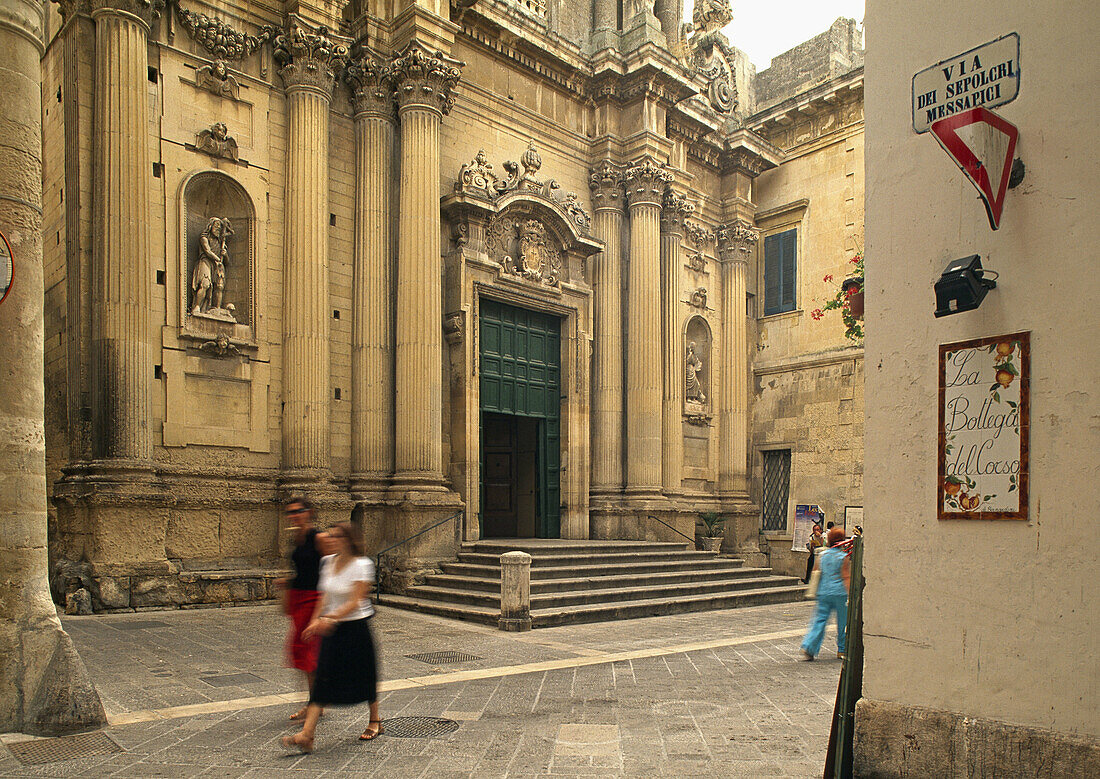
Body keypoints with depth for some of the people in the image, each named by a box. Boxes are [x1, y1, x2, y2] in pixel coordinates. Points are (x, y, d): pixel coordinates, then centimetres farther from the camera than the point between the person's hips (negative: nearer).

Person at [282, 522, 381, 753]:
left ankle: (375, 721, 31)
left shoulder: (361, 565, -14)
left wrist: (330, 619, -29)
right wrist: (317, 620, 3)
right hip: (332, 629, 5)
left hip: (356, 627, -5)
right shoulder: (328, 562, 6)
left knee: (364, 676, 9)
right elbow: (325, 596, 14)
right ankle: (306, 735, -6)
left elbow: (355, 602, -20)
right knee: (323, 678, -2)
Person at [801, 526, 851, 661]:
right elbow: (846, 577, -11)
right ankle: (842, 650, 21)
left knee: (819, 620, 4)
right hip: (840, 593, -4)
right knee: (843, 622, 12)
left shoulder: (822, 555, 6)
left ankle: (808, 646, -9)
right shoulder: (843, 557, -8)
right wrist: (850, 595, -8)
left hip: (823, 593, 4)